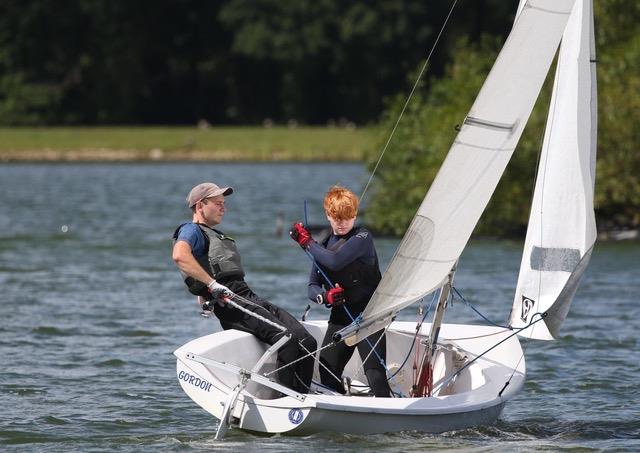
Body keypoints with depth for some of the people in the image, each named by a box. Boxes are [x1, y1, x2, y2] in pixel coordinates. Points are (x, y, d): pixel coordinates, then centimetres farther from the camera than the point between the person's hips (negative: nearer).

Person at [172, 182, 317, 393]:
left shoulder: (217, 235, 35)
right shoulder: (191, 231, 3)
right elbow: (180, 256, -21)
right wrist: (213, 285, -24)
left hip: (250, 298, 9)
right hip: (230, 304, -9)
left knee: (307, 342, -9)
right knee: (287, 340, -28)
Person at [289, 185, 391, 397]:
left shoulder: (362, 238, -5)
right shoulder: (324, 246, 16)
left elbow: (334, 261, -20)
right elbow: (313, 287, 11)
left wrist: (307, 242, -5)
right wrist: (324, 296, -13)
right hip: (340, 316, 6)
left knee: (375, 372, -19)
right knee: (327, 372, -5)